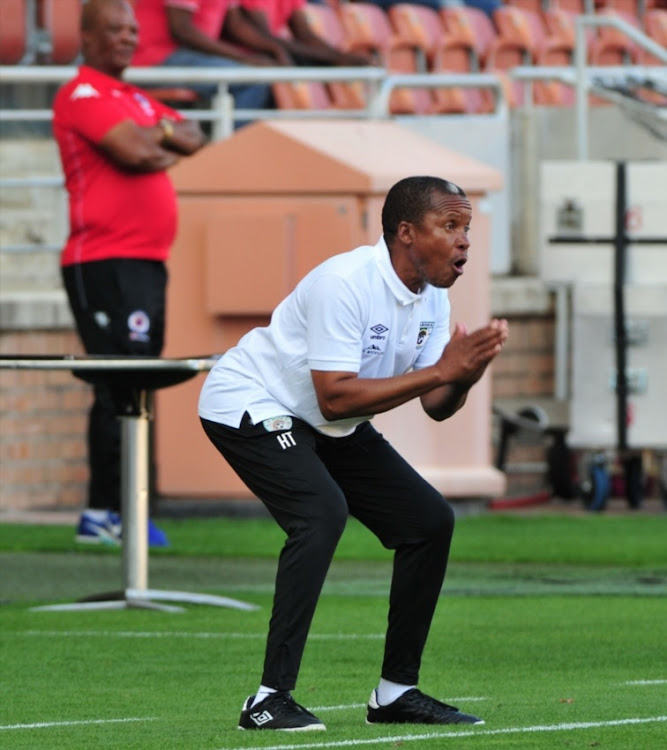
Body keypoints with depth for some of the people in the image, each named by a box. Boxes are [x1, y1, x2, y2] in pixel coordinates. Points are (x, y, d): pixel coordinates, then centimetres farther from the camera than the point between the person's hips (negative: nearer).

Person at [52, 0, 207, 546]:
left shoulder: (133, 99, 23)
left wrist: (161, 136, -6)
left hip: (146, 262, 9)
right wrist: (154, 137, 2)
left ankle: (106, 511, 10)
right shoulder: (83, 94, -7)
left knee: (132, 388, 8)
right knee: (120, 389, -13)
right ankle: (109, 511, -14)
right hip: (106, 263, -9)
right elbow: (134, 151, -20)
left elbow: (193, 137, 14)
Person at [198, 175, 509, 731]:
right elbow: (335, 396, -35)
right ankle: (270, 700, -31)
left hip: (327, 430, 9)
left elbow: (436, 407, -1)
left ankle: (397, 692, 12)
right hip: (250, 407, -9)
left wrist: (465, 376, -24)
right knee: (323, 511, -32)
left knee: (430, 519, 2)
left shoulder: (432, 295, -2)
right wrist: (439, 370, -34)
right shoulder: (345, 282, -29)